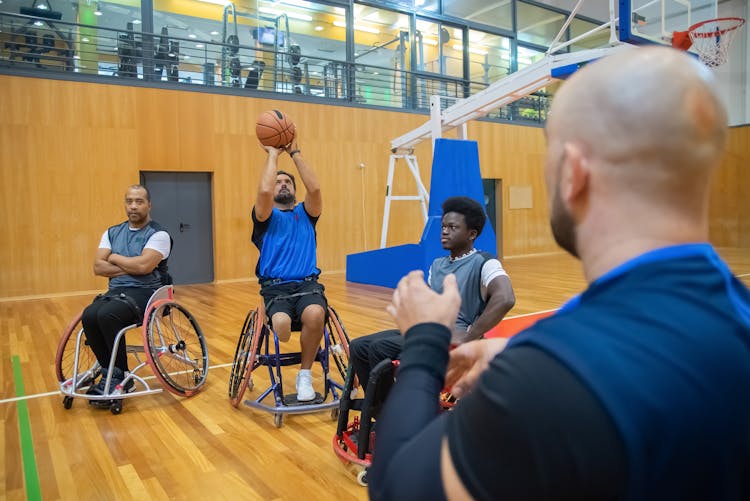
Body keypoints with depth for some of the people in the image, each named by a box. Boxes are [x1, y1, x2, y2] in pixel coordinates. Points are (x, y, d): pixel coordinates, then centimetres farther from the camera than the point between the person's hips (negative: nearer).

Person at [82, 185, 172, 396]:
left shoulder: (158, 234, -4)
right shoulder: (112, 233, 14)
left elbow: (144, 266, -19)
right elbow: (98, 267, 3)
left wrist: (115, 258, -3)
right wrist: (130, 267, -10)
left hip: (145, 292, -5)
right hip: (116, 291, 5)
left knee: (107, 315, -31)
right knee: (89, 316, -25)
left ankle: (120, 376, -12)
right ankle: (110, 372, -8)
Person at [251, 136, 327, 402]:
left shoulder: (306, 213, 16)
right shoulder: (266, 216, 11)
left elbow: (314, 188, -4)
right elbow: (264, 191, -11)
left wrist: (294, 152, 1)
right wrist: (273, 154, 1)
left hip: (308, 284, 1)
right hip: (275, 287, -1)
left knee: (315, 315, -33)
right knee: (281, 324, -33)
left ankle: (305, 374, -8)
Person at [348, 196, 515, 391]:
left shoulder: (483, 263, -9)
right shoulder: (437, 265, 16)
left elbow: (505, 299, -27)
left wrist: (467, 339, -25)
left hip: (453, 339, -8)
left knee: (380, 348, -25)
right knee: (358, 347, -2)